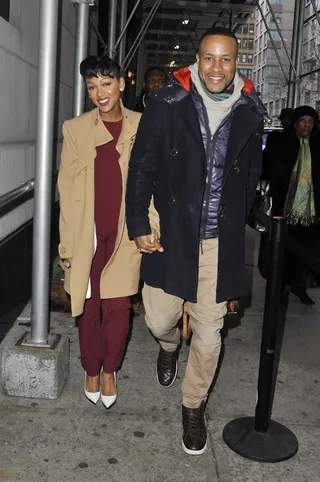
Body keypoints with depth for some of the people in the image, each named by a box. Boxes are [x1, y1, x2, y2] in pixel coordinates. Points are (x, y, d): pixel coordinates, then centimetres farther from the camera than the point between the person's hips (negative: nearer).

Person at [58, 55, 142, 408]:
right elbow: (66, 188, 2)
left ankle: (110, 371, 26)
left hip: (125, 233, 0)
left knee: (118, 306, 3)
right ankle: (92, 371, 32)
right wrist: (67, 243, 0)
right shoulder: (76, 128, 2)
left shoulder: (141, 126, 2)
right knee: (88, 307, 10)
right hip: (86, 234, 1)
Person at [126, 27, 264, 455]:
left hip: (221, 242, 1)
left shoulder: (250, 111, 2)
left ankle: (193, 407, 32)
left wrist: (235, 221, 11)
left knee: (209, 335, 7)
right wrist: (140, 224, -7)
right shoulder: (167, 105, -5)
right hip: (171, 234, -1)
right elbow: (142, 167, -3)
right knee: (160, 320, 10)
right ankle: (169, 345, 50)